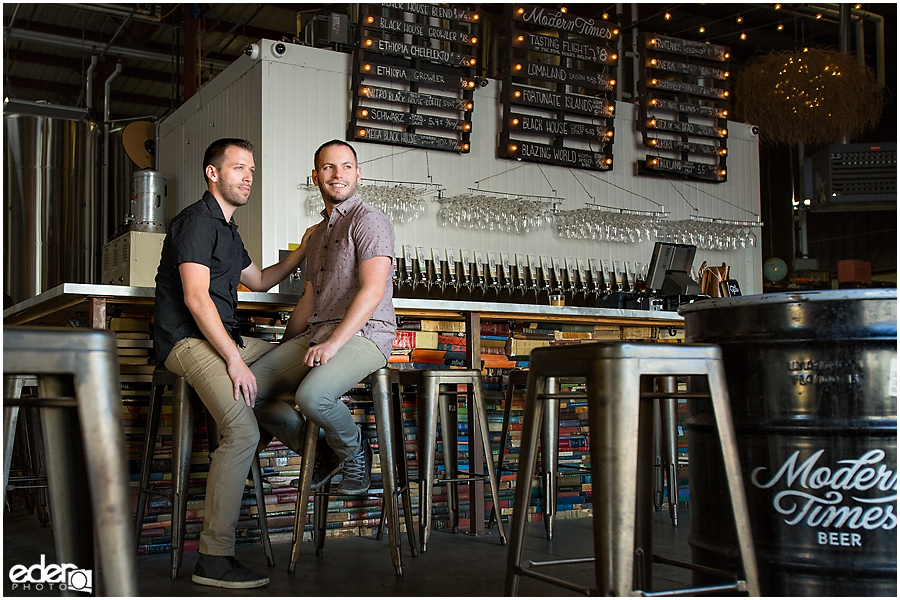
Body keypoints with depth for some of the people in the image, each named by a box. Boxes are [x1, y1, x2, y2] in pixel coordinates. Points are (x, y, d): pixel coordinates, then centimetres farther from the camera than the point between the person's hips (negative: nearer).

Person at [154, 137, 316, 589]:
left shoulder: (227, 230, 22)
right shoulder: (196, 221, -9)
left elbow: (258, 280, 34)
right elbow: (195, 297, -20)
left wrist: (303, 251, 24)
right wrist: (234, 361, -23)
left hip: (222, 337, 10)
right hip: (188, 340, -10)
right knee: (242, 430, -27)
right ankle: (214, 559, -24)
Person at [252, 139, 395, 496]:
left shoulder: (369, 221, -3)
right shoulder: (318, 234, 25)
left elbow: (372, 291, -15)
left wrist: (333, 344, -23)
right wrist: (284, 351, 15)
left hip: (363, 334, -8)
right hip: (314, 334, 8)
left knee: (312, 394, -34)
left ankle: (355, 450, -1)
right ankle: (319, 451, 7)